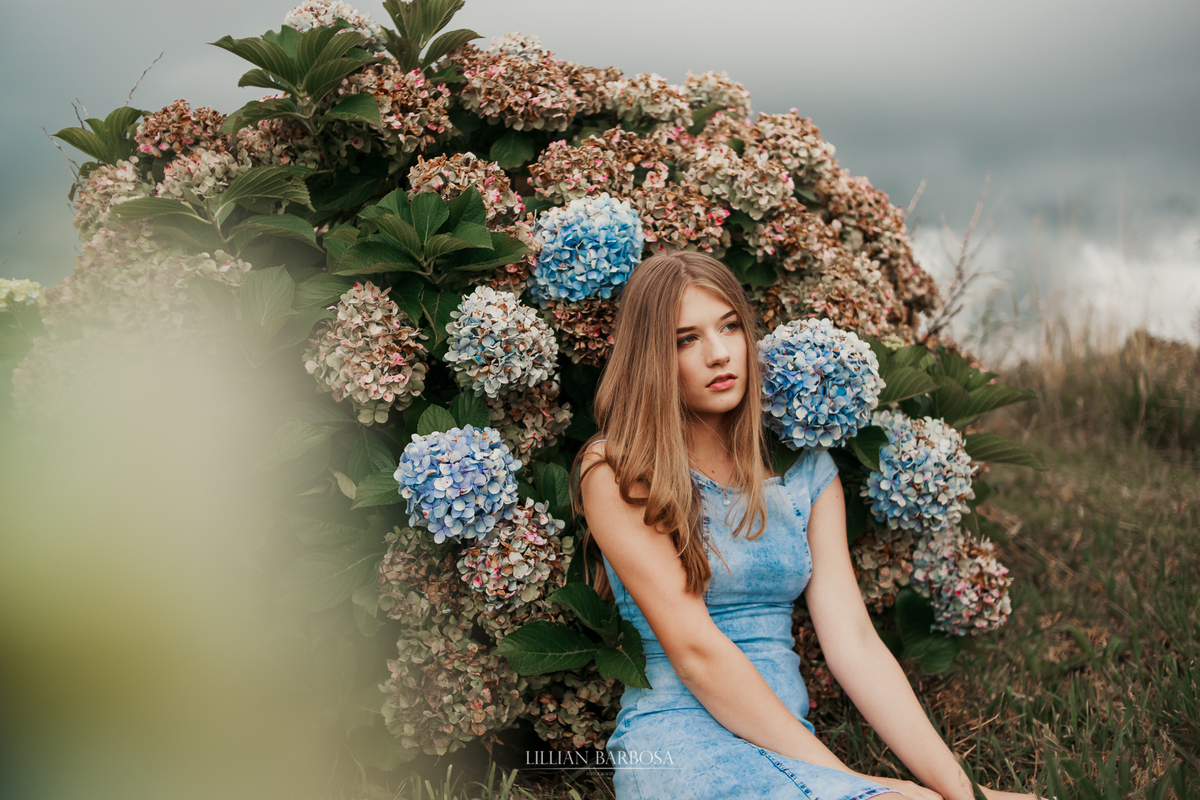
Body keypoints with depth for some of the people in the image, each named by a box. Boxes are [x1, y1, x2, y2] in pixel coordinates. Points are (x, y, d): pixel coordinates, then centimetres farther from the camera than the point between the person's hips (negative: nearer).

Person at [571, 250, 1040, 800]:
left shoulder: (806, 470, 12)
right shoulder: (614, 472, -4)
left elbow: (853, 641, 3)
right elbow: (695, 650, -12)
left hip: (794, 742, 6)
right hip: (678, 740, -5)